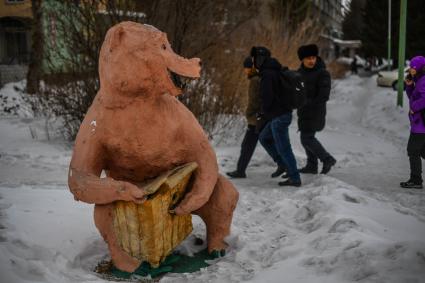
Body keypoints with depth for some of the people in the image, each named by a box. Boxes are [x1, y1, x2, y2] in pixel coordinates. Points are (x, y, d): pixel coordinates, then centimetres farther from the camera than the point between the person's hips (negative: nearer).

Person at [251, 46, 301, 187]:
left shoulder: (267, 74, -16)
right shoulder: (275, 71, 15)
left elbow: (267, 96, -23)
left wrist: (264, 112, -4)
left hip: (279, 116, -10)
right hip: (282, 113, 10)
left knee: (283, 148, -3)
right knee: (264, 138, 21)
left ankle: (295, 178, 3)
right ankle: (283, 164, 21)